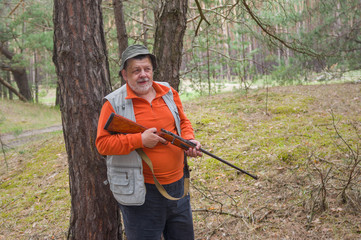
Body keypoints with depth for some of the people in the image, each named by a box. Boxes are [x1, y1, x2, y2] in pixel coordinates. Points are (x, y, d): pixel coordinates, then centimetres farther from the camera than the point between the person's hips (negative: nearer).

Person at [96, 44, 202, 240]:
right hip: (141, 192, -5)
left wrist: (189, 140, -4)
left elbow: (183, 122, 17)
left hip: (178, 185, 5)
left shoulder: (169, 93, 7)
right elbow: (102, 144, -12)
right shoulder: (114, 103, -10)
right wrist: (140, 140, -21)